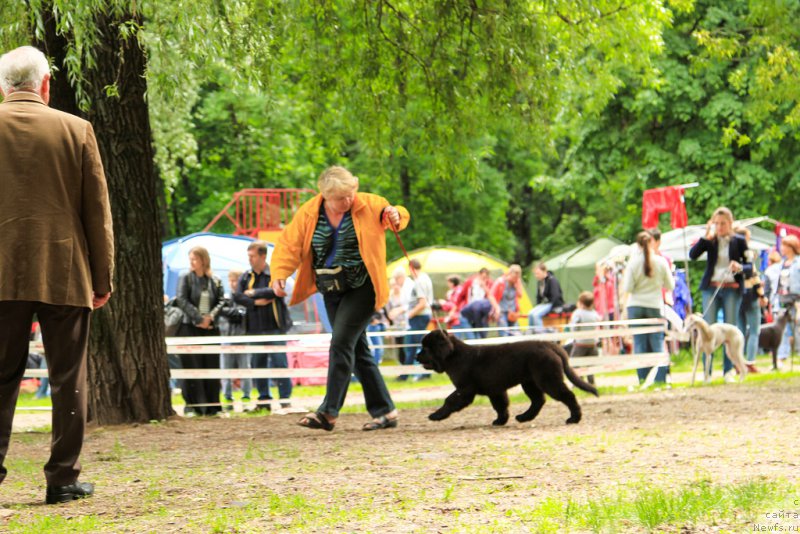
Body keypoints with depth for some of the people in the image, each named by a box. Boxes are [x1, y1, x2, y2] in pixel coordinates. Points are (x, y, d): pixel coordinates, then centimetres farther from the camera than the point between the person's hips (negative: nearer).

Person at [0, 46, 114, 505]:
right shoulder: (76, 130, -2)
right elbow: (98, 212, 2)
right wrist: (103, 279, 9)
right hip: (65, 276, -1)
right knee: (68, 380, 6)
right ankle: (64, 478, 6)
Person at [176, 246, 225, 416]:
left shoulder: (215, 281, 9)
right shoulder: (185, 279, 2)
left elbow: (221, 301, 4)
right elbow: (182, 300, -6)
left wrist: (211, 316, -13)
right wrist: (199, 318, -13)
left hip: (211, 328, 2)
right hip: (190, 328, -2)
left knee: (212, 366, 2)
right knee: (192, 367, -5)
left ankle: (213, 406, 7)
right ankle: (192, 406, -3)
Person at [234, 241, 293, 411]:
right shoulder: (245, 277, 10)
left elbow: (276, 291, -20)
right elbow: (237, 296, 0)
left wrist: (254, 293, -9)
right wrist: (255, 302, -14)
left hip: (274, 327, -5)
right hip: (255, 329, 5)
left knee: (279, 363, -7)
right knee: (257, 365, 7)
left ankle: (285, 399, -1)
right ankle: (264, 400, 15)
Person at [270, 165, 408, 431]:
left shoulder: (369, 205, -7)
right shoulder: (308, 214, -3)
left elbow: (397, 216, 9)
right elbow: (289, 245, -4)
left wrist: (395, 215, -16)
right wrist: (279, 275, -20)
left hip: (361, 287, -5)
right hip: (332, 290, 5)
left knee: (341, 342, -16)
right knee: (357, 349, 9)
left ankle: (328, 411, -15)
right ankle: (384, 411, 17)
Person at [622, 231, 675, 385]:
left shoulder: (633, 262, -7)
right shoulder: (661, 261, -3)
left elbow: (627, 288, -7)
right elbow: (670, 286, 2)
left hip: (635, 307, 0)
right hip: (655, 306, 0)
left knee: (640, 345, 3)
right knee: (658, 344, 6)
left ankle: (643, 380, 0)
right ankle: (660, 379, 0)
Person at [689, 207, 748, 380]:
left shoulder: (739, 241, 5)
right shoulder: (710, 241, 5)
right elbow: (692, 255, -8)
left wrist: (740, 267, -15)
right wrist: (706, 237, -15)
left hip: (732, 288, 0)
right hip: (711, 288, 0)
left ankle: (728, 371, 7)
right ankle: (706, 371, -2)